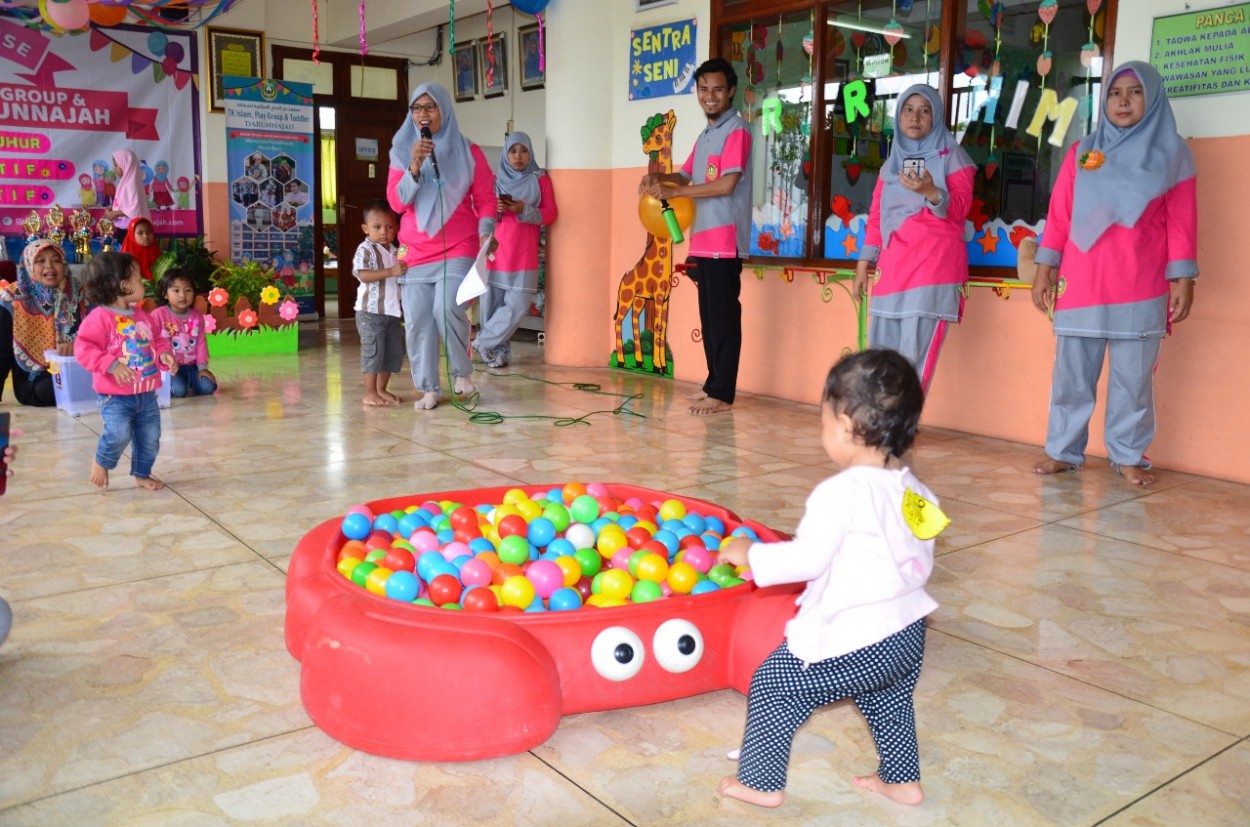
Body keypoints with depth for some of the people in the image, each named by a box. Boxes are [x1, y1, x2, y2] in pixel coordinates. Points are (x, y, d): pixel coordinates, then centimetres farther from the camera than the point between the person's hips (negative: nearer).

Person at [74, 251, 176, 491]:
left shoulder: (142, 316, 8)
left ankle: (142, 474, 30)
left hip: (146, 393, 7)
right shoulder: (100, 317, -14)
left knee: (150, 437, 9)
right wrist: (111, 364, -29)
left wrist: (164, 354, -4)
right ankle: (102, 462, 12)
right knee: (119, 434, -19)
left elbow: (157, 340, 18)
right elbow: (83, 349, -19)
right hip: (115, 395, -7)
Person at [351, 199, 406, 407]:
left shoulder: (395, 251, 13)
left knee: (394, 352, 9)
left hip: (393, 311, 7)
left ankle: (381, 390, 19)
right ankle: (370, 393, 0)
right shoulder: (365, 250, -9)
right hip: (371, 311, -7)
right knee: (373, 350, -7)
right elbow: (363, 275, -24)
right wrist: (391, 271, -28)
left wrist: (406, 270, 4)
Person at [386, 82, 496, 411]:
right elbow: (396, 202, -1)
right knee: (417, 320, -3)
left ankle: (463, 371, 2)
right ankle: (428, 389, 8)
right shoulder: (402, 151, 8)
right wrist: (414, 167, -14)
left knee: (447, 309, -21)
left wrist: (486, 232, -13)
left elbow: (485, 198, 3)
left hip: (458, 249, -3)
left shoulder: (468, 151, 3)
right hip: (415, 252, 3)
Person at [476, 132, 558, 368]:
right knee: (492, 302, -3)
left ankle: (485, 343, 5)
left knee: (518, 305, -10)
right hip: (495, 250, 1)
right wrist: (495, 209, -10)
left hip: (524, 254, -1)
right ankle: (498, 350, 9)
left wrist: (524, 210, -15)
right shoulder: (495, 180, 10)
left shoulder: (540, 180, 6)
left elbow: (550, 214, 0)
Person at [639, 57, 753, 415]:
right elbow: (687, 177, 25)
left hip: (724, 241, -9)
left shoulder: (737, 130, -8)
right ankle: (714, 384, 19)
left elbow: (726, 185, -18)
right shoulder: (705, 135, 20)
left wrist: (671, 192, -15)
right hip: (702, 240, 9)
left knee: (723, 317, -6)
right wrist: (659, 177, 3)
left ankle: (723, 393, -2)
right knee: (708, 317, 11)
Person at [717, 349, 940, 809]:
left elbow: (807, 560, -24)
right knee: (889, 700, 33)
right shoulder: (914, 491, 4)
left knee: (772, 685, 9)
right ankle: (902, 780, 46)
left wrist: (749, 554, -10)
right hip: (908, 635, 8)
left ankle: (761, 783, 19)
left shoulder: (840, 493, -22)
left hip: (851, 645, -8)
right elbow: (921, 561, 13)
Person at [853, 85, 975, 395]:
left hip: (934, 267, -5)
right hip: (892, 269, 5)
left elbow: (960, 208, -6)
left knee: (914, 355, -14)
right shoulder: (891, 163, 19)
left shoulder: (951, 156, 5)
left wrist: (930, 192, -26)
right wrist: (863, 266, 12)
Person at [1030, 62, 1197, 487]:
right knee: (1070, 373, 2)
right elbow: (1058, 216, 8)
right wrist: (1044, 270, 3)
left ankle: (1128, 456, 12)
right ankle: (1063, 450, 11)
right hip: (1080, 284, 1)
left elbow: (1181, 223, 3)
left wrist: (1182, 280, -3)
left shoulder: (1173, 154, 8)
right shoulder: (1081, 153, 11)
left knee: (1134, 376, 2)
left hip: (1141, 290, -1)